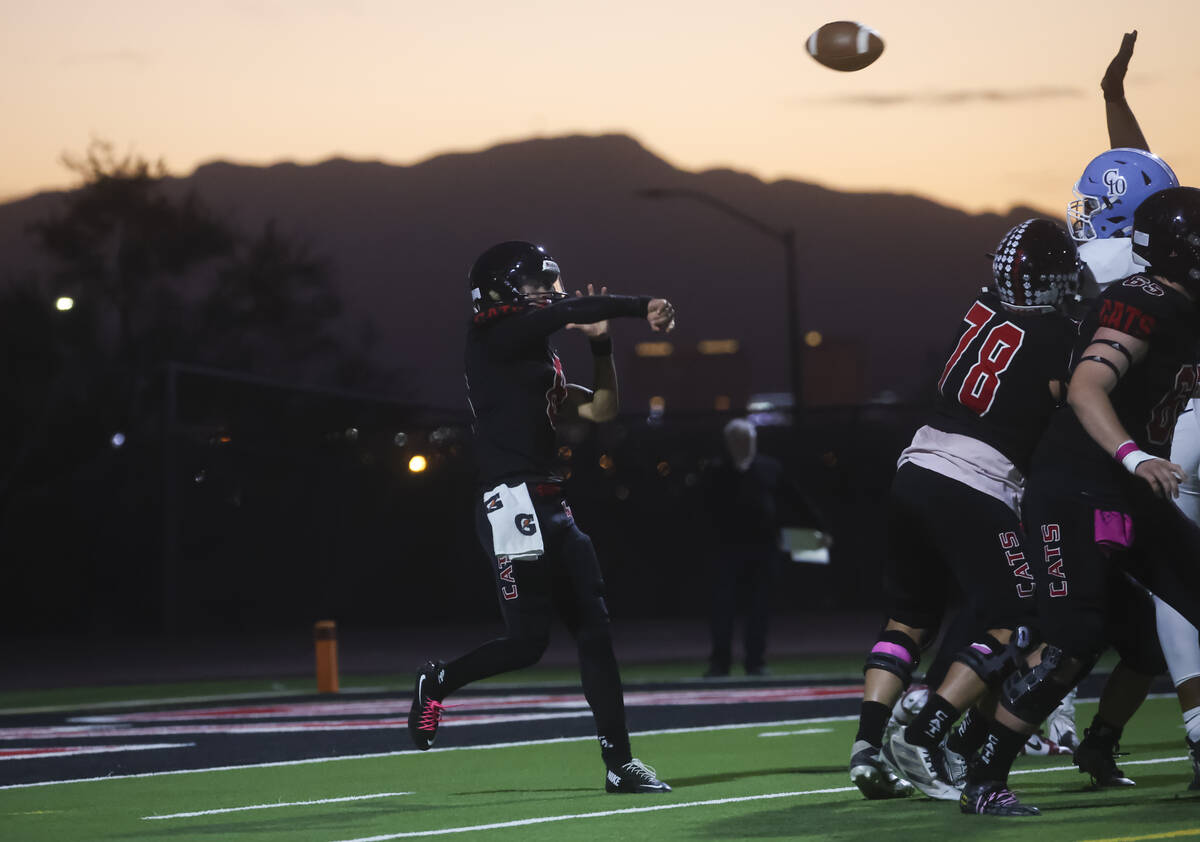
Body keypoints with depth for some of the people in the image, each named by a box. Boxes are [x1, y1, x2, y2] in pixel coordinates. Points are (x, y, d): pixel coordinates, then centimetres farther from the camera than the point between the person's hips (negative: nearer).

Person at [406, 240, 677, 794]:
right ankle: (437, 682, 15)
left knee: (595, 631, 3)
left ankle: (619, 764, 4)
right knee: (528, 640, -11)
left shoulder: (539, 359, 21)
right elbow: (573, 309, -13)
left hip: (550, 508, 9)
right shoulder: (496, 336, -4)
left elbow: (601, 411, 22)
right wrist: (644, 309, -6)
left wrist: (601, 344, 12)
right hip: (512, 503, -9)